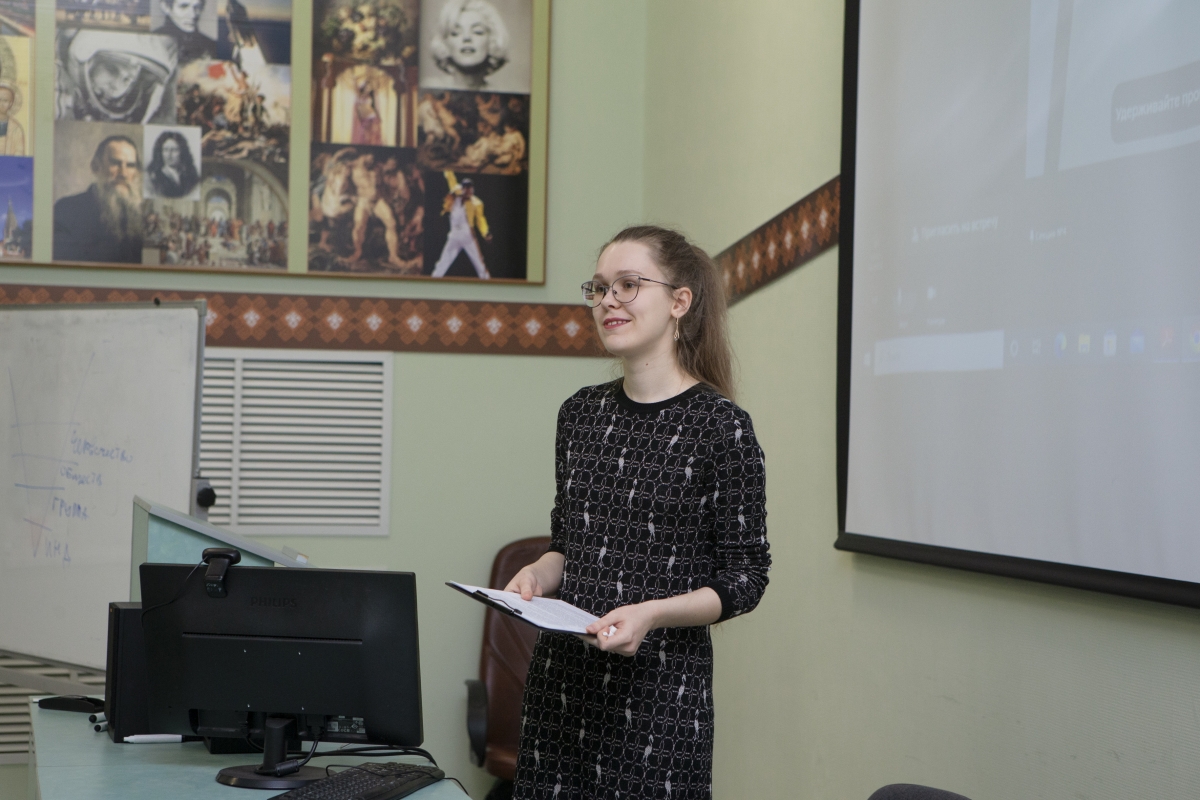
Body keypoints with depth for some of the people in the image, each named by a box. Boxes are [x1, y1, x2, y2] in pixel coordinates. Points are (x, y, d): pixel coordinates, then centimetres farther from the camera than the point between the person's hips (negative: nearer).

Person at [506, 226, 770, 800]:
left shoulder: (720, 425, -9)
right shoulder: (581, 413, 9)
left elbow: (744, 578, -7)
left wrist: (651, 613, -20)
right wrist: (538, 575, -2)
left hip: (659, 686, -5)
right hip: (560, 679, 5)